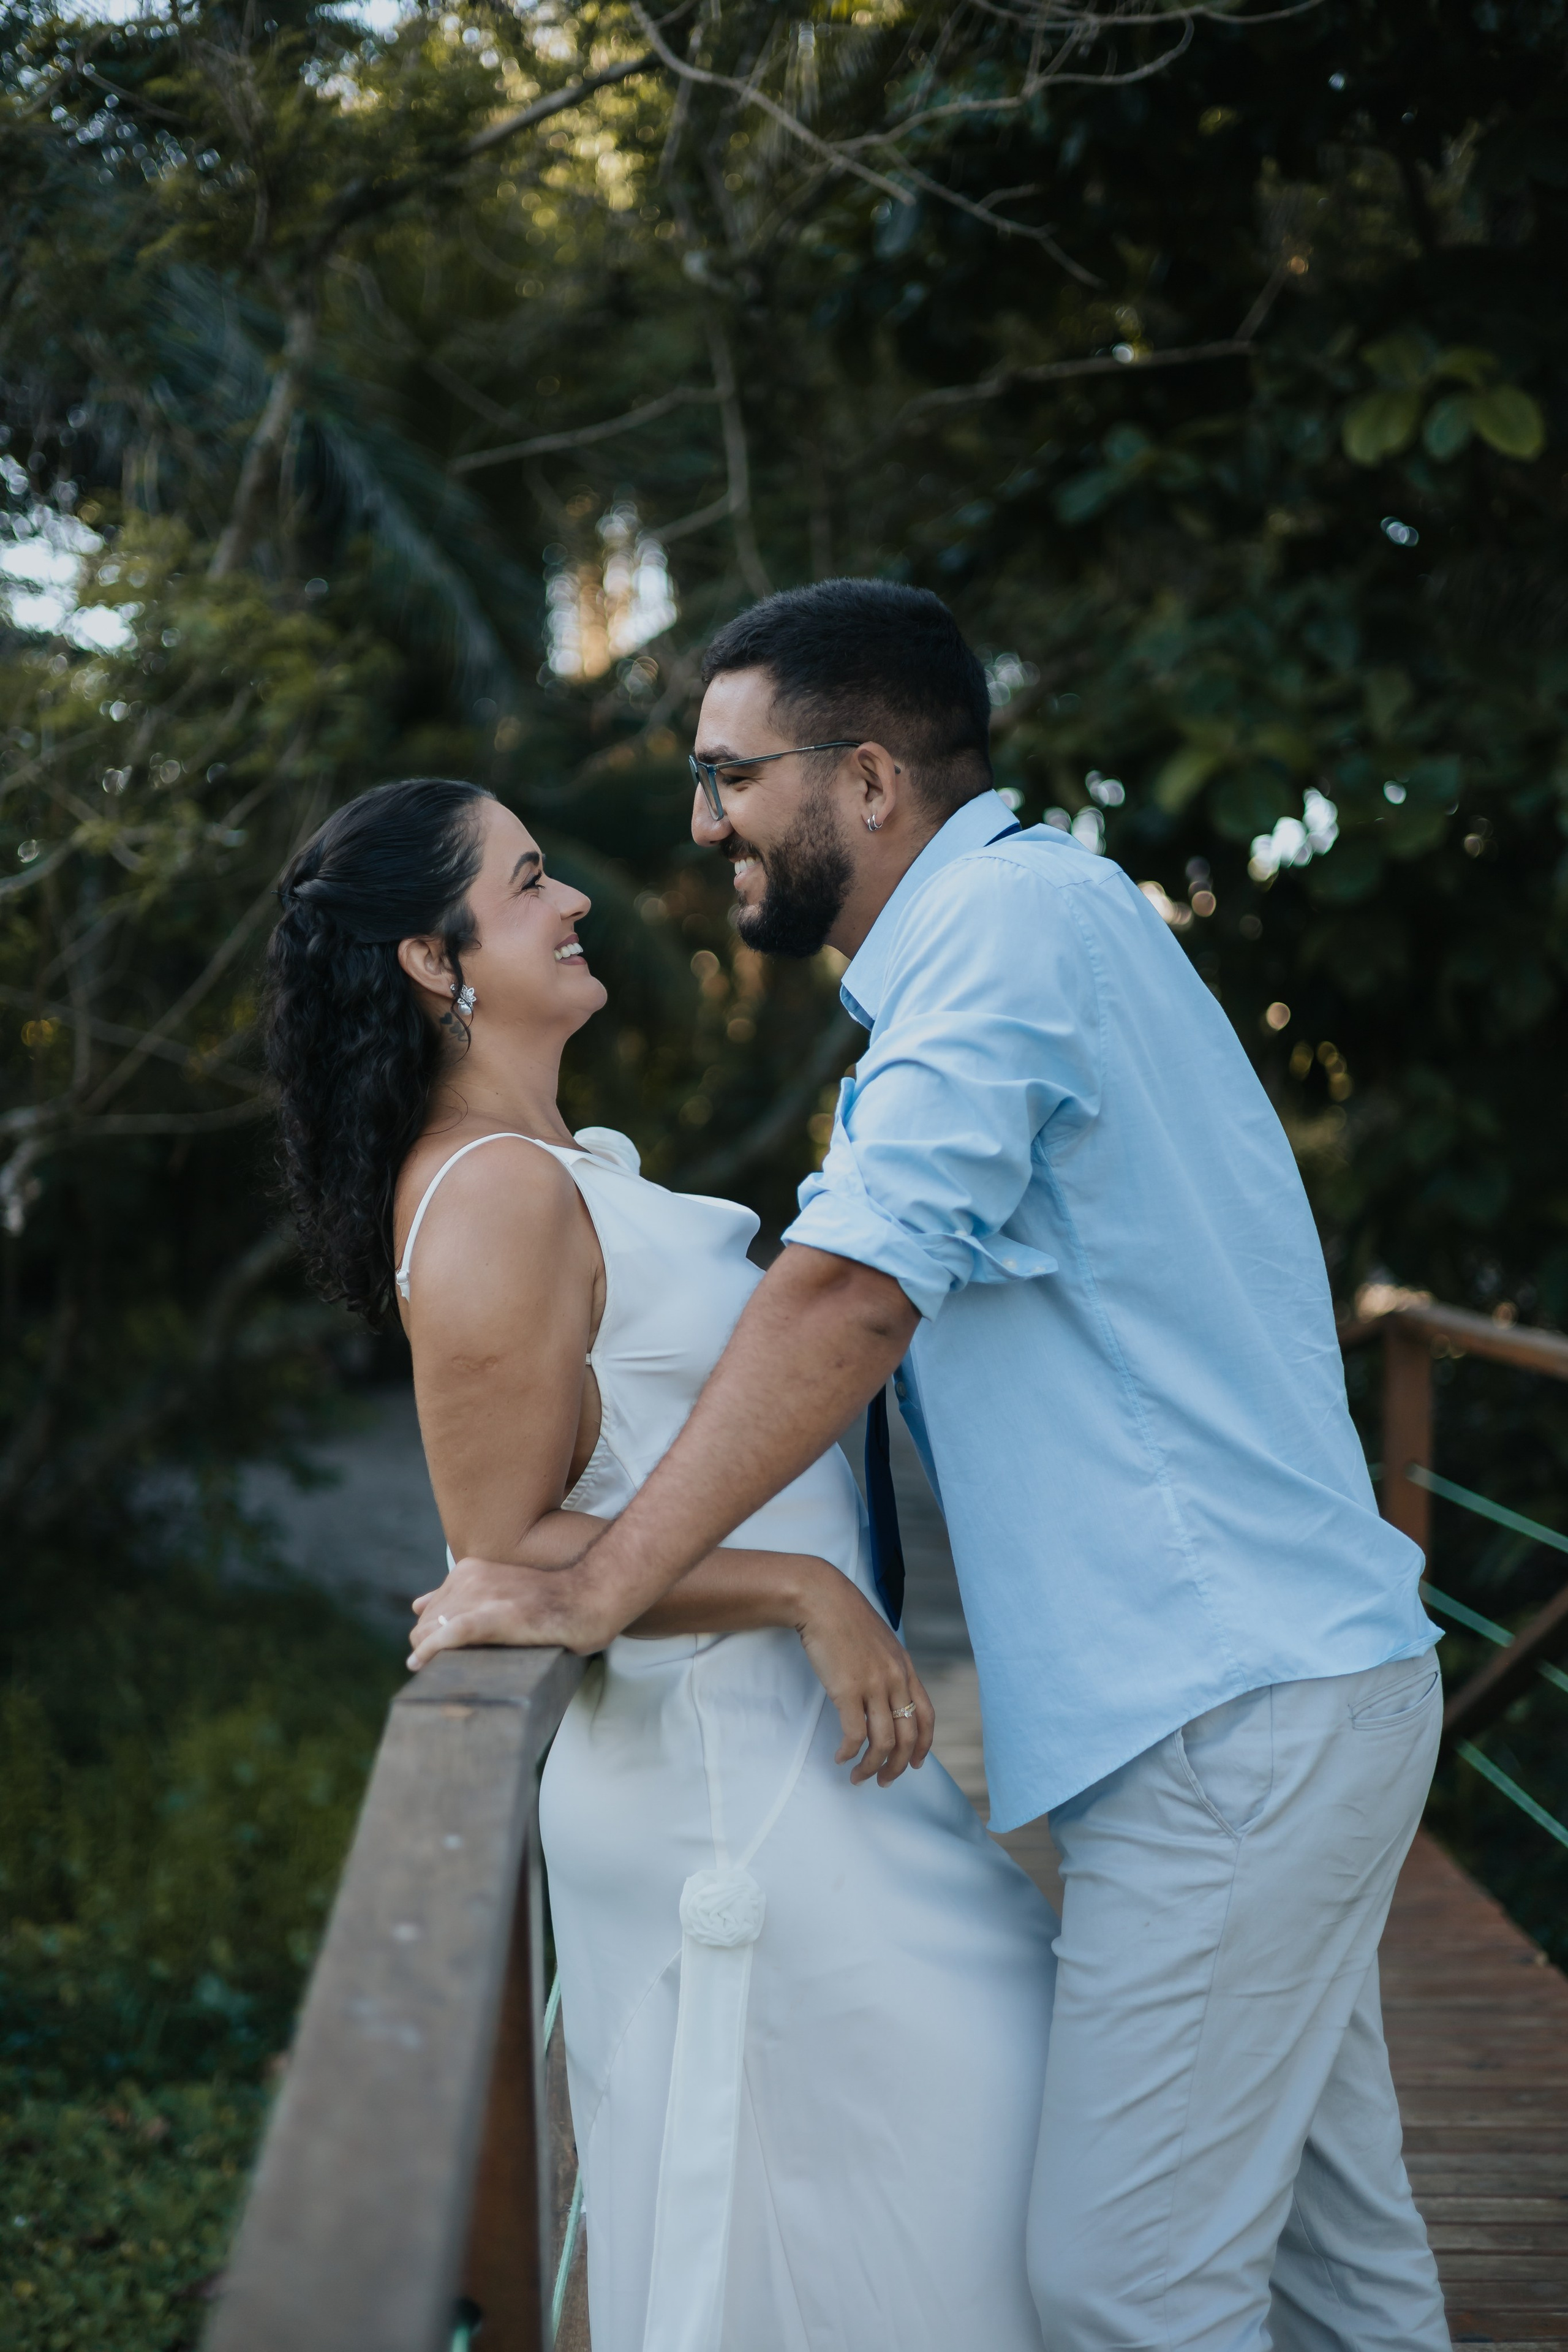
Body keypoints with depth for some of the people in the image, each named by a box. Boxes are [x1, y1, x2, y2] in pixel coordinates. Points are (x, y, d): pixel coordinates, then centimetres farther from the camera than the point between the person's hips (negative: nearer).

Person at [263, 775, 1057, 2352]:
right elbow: (506, 1547, -22)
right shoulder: (494, 1198, -21)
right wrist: (805, 1590, -22)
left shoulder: (561, 1161, 11)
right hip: (731, 1774, -10)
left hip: (784, 1740, 10)